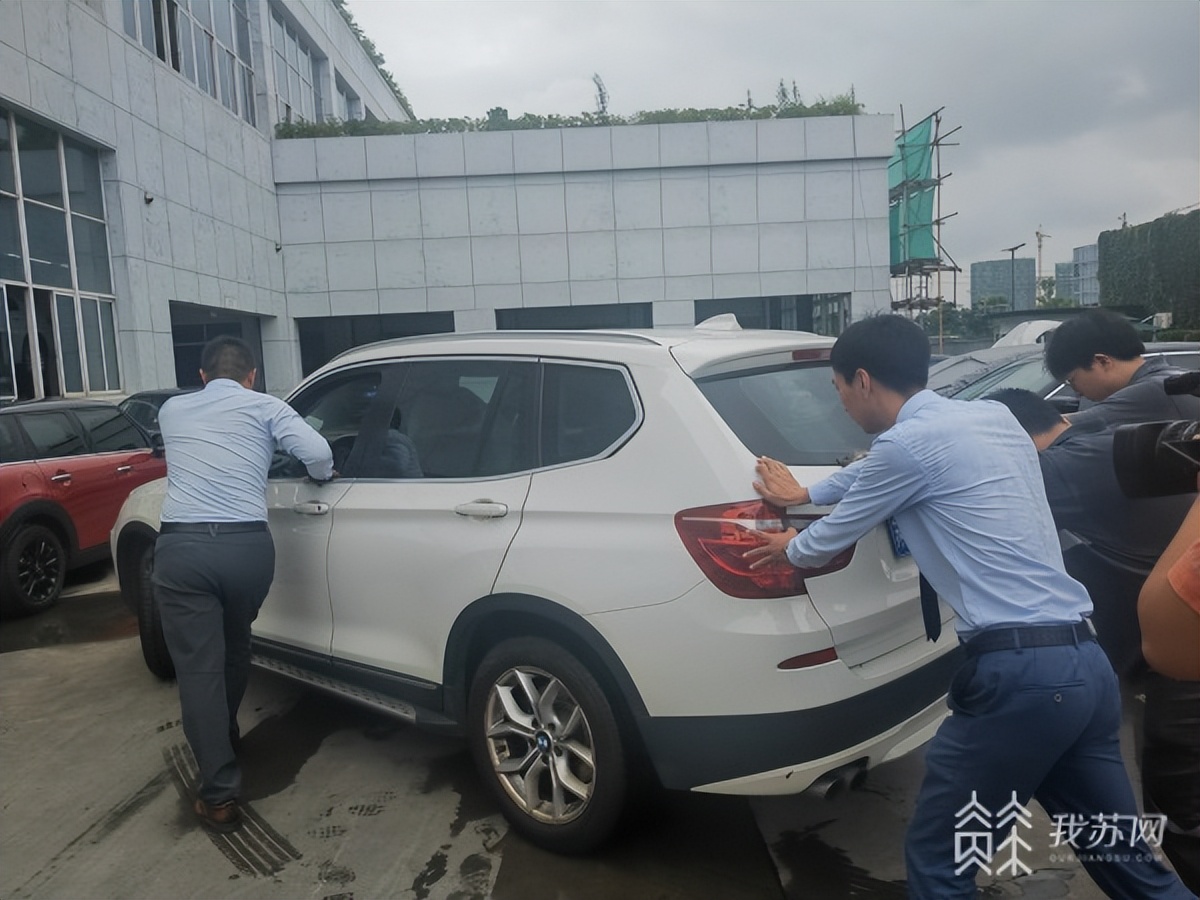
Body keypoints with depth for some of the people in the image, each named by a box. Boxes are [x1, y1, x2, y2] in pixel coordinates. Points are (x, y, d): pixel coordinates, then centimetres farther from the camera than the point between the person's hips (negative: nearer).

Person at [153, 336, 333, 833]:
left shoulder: (172, 409, 18)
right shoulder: (266, 406, 9)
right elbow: (317, 453, -7)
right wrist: (322, 476, 15)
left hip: (182, 547, 0)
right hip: (247, 545, 0)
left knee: (198, 667, 3)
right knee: (234, 651, 25)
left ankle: (219, 795, 3)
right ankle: (223, 737, 46)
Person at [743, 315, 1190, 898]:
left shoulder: (908, 442, -10)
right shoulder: (992, 416, 15)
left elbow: (831, 539, 5)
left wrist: (789, 547, 27)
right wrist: (802, 494, 44)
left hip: (1018, 671, -9)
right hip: (1086, 662, 9)